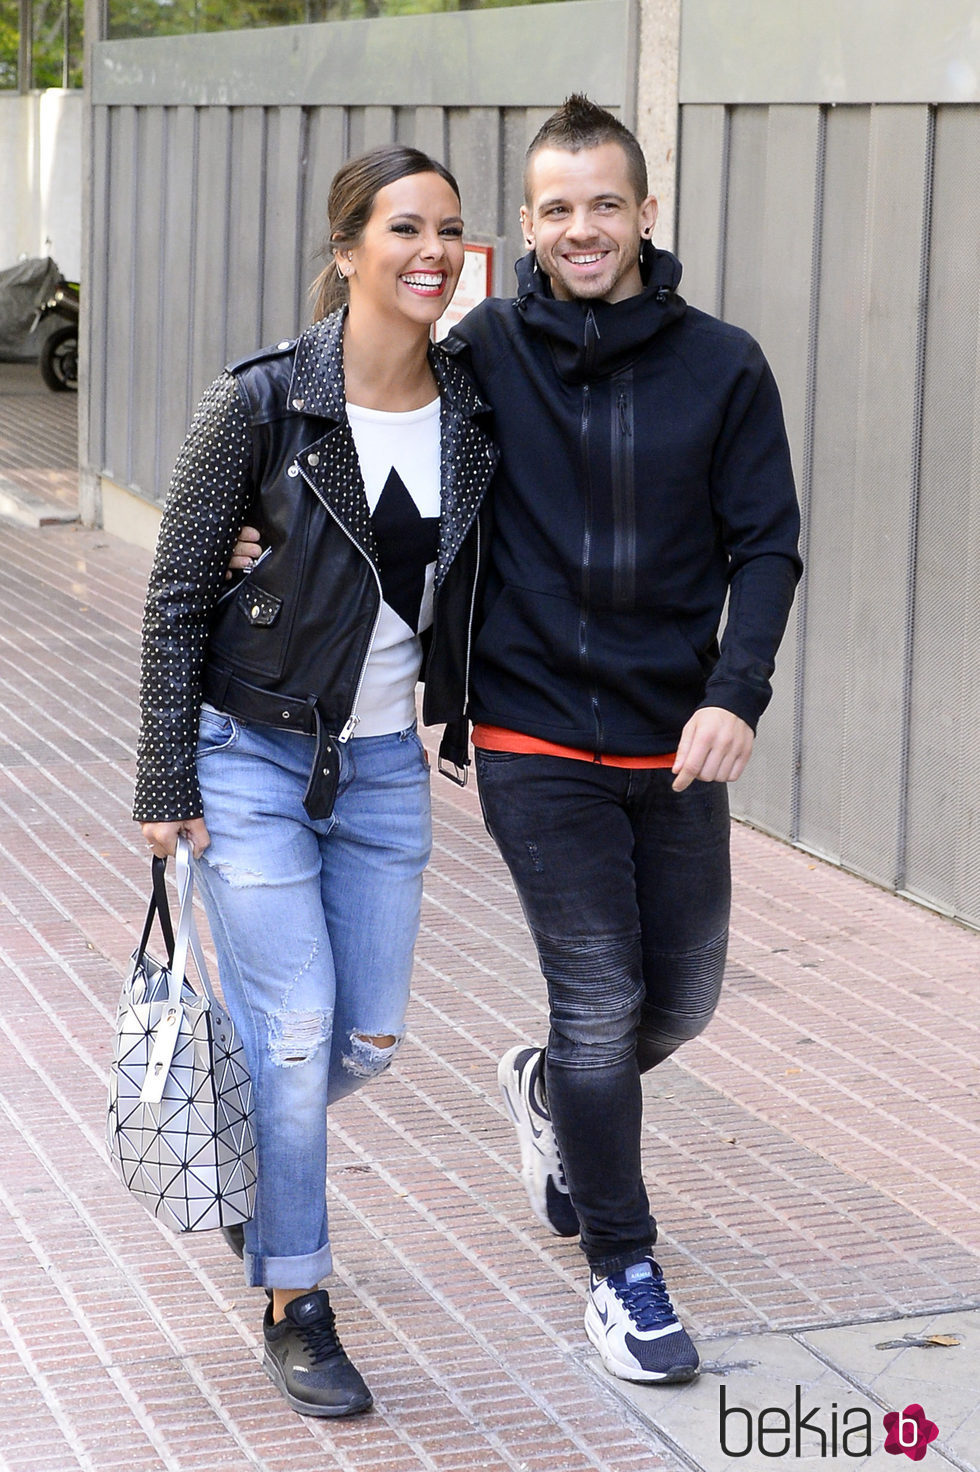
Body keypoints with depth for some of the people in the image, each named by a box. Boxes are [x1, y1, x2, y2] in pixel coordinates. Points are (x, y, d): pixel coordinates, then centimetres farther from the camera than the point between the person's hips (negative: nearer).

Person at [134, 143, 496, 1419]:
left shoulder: (474, 411, -2)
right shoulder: (263, 401, -15)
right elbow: (177, 594, -10)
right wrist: (167, 782, -9)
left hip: (384, 763, 5)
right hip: (253, 751, -5)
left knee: (369, 1037, 11)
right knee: (296, 1030, -4)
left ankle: (249, 1151, 42)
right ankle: (296, 1308, 12)